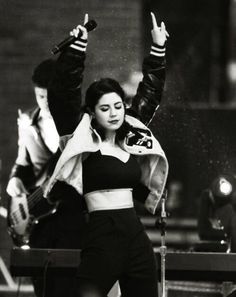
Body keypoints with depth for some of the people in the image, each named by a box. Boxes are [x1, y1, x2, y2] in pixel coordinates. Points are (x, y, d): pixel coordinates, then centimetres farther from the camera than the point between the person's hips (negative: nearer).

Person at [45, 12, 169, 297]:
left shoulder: (132, 136, 12)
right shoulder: (82, 139, -2)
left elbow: (149, 92, 23)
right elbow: (63, 92, -11)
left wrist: (158, 49, 22)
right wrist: (77, 47, -17)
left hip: (137, 236, 6)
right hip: (102, 235, -6)